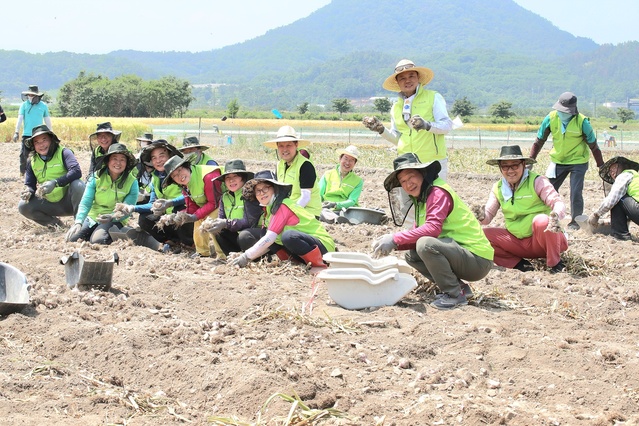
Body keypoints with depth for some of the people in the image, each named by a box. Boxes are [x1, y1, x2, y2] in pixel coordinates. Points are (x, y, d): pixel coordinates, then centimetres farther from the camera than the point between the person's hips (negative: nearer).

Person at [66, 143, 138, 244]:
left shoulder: (132, 182, -8)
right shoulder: (96, 177, -5)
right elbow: (85, 203, -9)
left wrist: (111, 217, -35)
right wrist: (78, 223, -27)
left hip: (115, 220, -3)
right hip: (92, 217, 3)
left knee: (98, 240, -32)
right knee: (73, 238, -20)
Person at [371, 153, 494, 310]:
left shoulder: (438, 192, -15)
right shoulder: (422, 199, 16)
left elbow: (433, 229, -27)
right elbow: (418, 233, 10)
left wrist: (395, 239, -23)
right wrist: (393, 244, -8)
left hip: (477, 260, -10)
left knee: (426, 245, -29)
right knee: (412, 256, 10)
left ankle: (455, 294, -14)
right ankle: (459, 287, 9)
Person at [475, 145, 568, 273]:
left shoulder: (537, 181, -9)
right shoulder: (498, 188, 6)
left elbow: (558, 203, -20)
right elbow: (488, 215, 2)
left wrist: (555, 216, -45)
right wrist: (482, 216, -24)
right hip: (519, 242, 4)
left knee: (541, 220, -37)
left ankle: (555, 264, -17)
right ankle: (519, 264, -11)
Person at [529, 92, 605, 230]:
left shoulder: (582, 121, -19)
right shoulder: (551, 118, -13)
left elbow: (593, 145, -10)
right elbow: (539, 140, -2)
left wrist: (601, 166, -7)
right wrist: (531, 160, -4)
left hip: (578, 162, -3)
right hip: (558, 161, 3)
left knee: (575, 193, -9)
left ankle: (575, 221, 10)